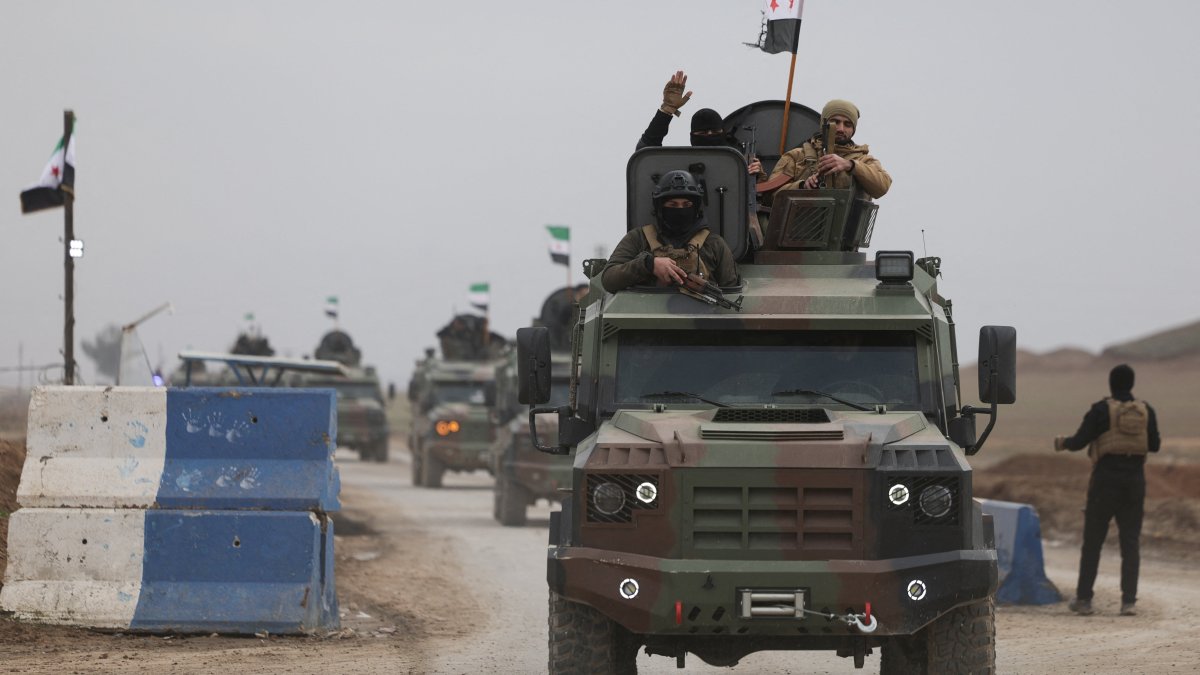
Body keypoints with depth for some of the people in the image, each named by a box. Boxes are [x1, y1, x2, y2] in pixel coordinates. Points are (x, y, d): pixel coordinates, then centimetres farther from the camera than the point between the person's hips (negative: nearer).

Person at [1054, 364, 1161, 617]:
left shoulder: (1101, 410, -7)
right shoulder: (1145, 410, 4)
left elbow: (1079, 441, -7)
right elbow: (1155, 445, 10)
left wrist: (1063, 442, 15)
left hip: (1106, 478, -3)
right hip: (1135, 479, 3)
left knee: (1092, 541, 5)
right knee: (1130, 542, 5)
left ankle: (1084, 599, 7)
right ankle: (1128, 601, -4)